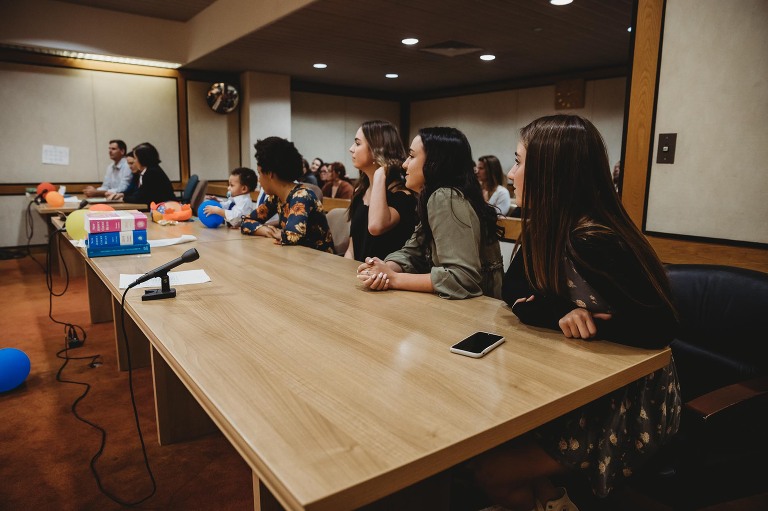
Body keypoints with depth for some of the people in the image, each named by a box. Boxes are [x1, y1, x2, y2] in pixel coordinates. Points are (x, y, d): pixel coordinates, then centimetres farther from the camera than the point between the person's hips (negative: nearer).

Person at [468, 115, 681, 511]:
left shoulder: (593, 242, -28)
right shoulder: (546, 227, -1)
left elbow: (659, 328, -28)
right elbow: (513, 292, -2)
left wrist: (565, 315, -27)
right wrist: (559, 313, -23)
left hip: (626, 404, -8)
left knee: (486, 468, -7)